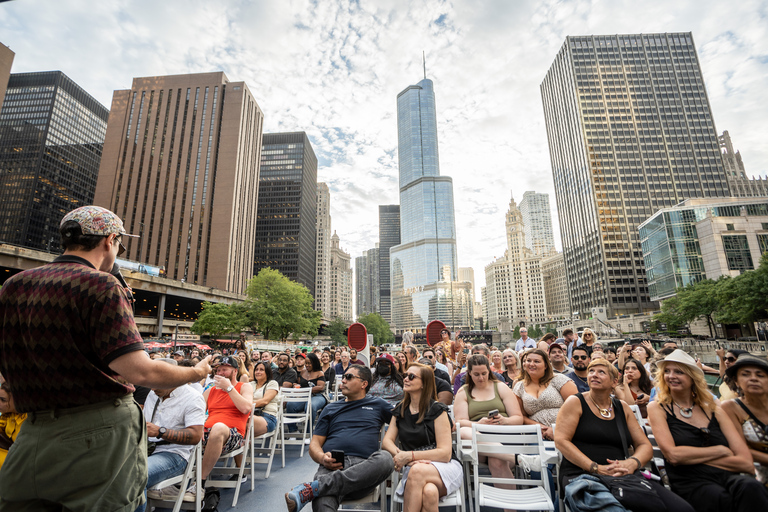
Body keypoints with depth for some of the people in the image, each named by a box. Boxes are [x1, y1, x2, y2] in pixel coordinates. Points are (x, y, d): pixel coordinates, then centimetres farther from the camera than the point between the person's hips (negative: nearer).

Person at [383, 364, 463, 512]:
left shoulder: (437, 410, -5)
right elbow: (387, 441, 3)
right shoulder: (400, 410, 11)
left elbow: (445, 453, -10)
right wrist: (400, 456, -19)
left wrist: (410, 455, -17)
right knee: (428, 492, -36)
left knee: (417, 471, -37)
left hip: (444, 466, -2)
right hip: (413, 467, 2)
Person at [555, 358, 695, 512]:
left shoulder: (623, 408, 18)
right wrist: (597, 468, -16)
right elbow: (561, 441, -6)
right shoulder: (575, 402, 2)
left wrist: (632, 463, -7)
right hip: (582, 475, -5)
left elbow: (645, 446, 15)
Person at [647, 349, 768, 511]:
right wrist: (721, 450, 0)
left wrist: (691, 456, -5)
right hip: (691, 484, -4)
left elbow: (747, 463, 5)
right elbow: (672, 455, -9)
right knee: (721, 499, -36)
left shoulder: (713, 410, 13)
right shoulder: (657, 408, 4)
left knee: (751, 487, -30)